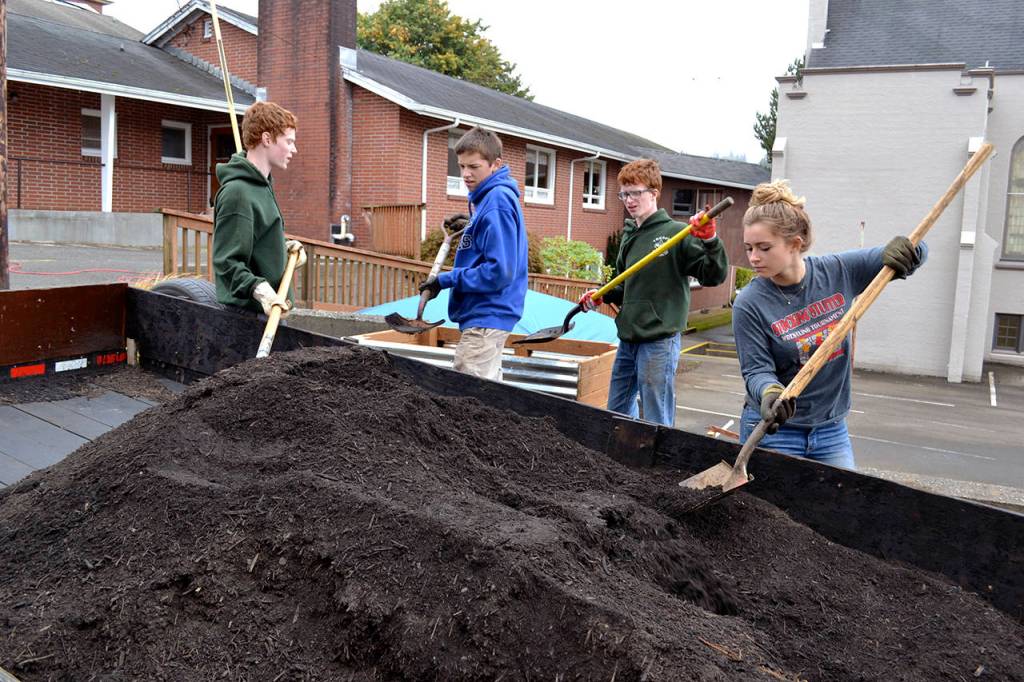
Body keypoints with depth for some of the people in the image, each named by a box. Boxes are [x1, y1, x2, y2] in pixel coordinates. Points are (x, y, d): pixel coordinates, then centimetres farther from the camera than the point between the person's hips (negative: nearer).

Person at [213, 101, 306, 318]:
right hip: (247, 314, -10)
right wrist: (260, 290, -35)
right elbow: (226, 262, -22)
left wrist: (285, 246, 10)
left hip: (269, 310, 10)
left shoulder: (262, 184, 14)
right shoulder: (237, 193, -18)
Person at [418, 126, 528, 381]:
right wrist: (471, 227, 13)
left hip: (486, 316, -10)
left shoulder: (497, 201, -18)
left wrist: (446, 280, -17)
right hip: (487, 314, 11)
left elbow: (499, 272, -24)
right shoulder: (489, 196, 11)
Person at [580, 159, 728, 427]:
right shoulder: (629, 236, 12)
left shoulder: (676, 232, -10)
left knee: (656, 422, 1)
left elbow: (714, 275, -16)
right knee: (617, 411, 18)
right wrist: (602, 295, 6)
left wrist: (710, 240, -31)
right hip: (628, 340, 8)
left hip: (659, 341, -8)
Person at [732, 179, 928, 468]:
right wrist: (769, 393, -38)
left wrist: (903, 249, -21)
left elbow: (912, 252, 4)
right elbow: (757, 369, -15)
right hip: (774, 428, -3)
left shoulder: (839, 271, -6)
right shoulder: (749, 304, -16)